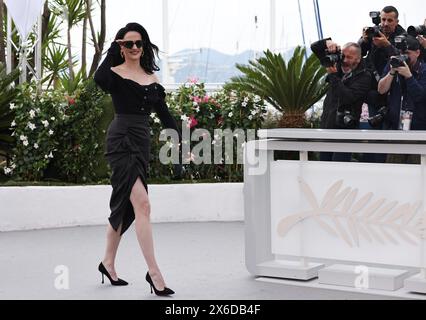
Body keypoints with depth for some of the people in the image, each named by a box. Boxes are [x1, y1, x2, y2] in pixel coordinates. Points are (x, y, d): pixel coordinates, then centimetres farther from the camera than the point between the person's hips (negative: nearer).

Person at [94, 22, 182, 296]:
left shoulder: (152, 78, 14)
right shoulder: (115, 73, -4)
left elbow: (164, 114, 13)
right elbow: (99, 80, -29)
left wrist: (181, 140, 3)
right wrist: (113, 51, -16)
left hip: (142, 142, 7)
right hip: (122, 140, -7)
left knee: (125, 206, 14)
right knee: (142, 205, -16)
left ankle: (108, 263, 28)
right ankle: (154, 272, -16)